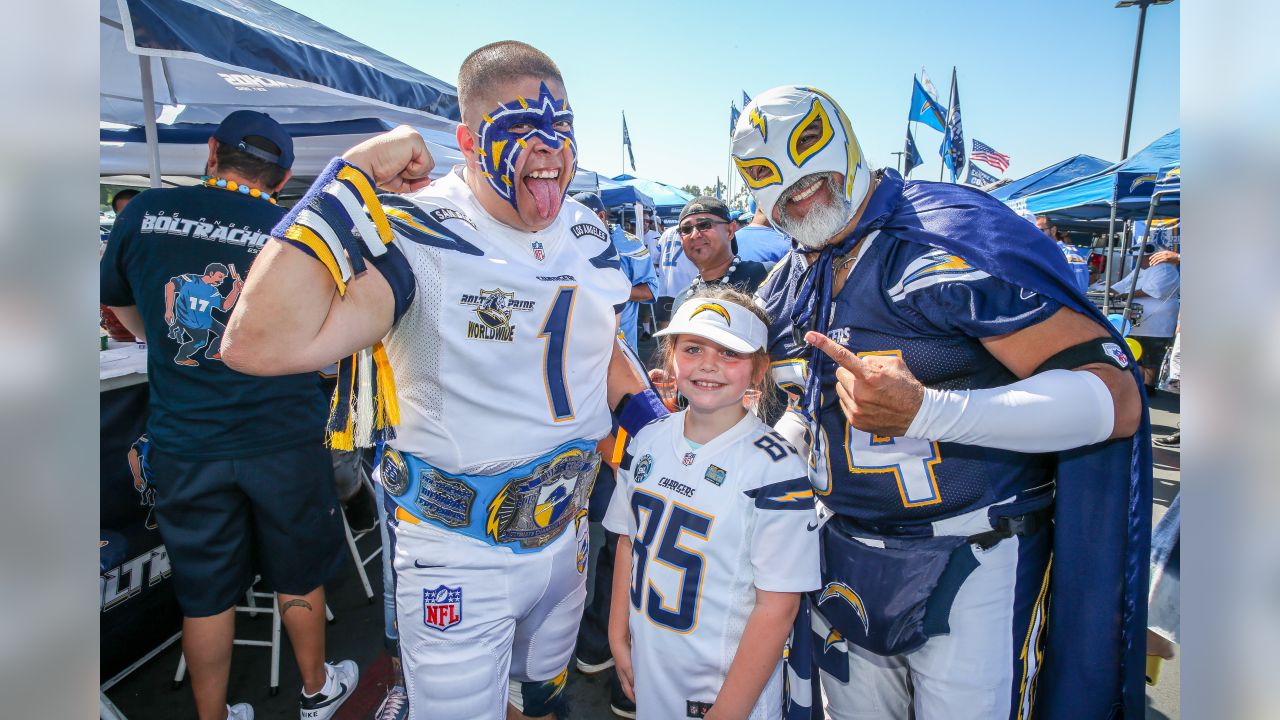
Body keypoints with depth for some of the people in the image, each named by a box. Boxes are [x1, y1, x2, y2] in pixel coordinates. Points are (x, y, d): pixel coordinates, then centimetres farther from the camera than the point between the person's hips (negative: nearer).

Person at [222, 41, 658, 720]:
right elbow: (260, 345, -37)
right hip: (459, 557, -6)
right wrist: (350, 178, -33)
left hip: (565, 532, 6)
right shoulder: (414, 237, -23)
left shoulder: (588, 235, -1)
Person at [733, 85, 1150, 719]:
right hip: (844, 563, 7)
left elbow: (1115, 396, -23)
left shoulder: (956, 238, -17)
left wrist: (922, 412, -35)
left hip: (973, 571, -6)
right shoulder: (784, 291, 6)